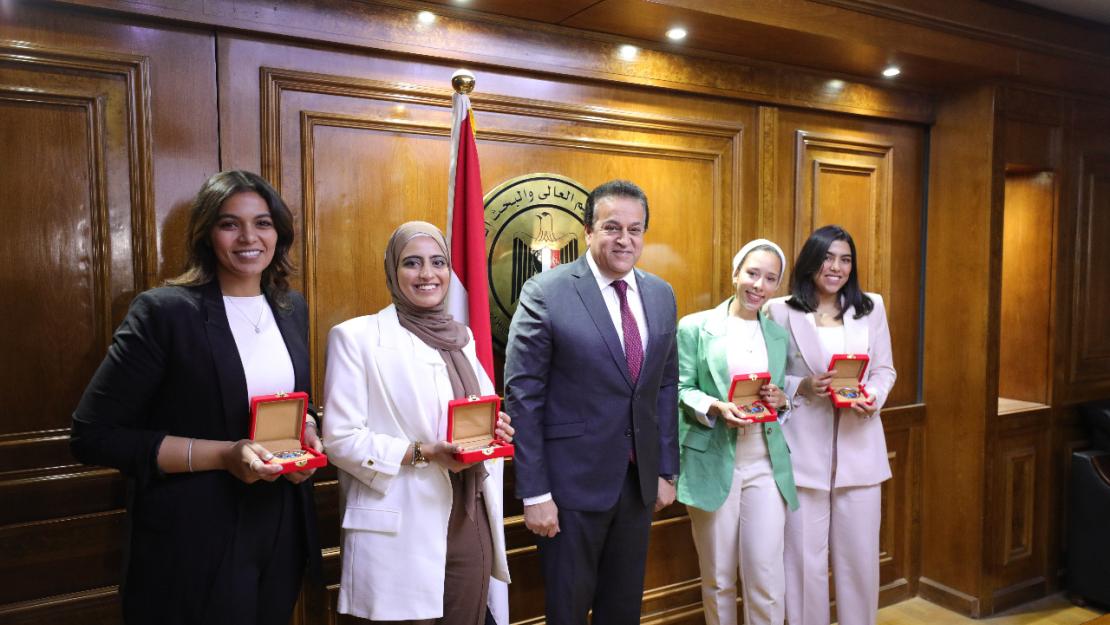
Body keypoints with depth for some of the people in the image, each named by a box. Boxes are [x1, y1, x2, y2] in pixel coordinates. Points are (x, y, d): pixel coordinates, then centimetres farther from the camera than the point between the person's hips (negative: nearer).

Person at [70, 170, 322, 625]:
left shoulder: (292, 308, 4)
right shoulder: (163, 311, -13)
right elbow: (94, 436, -14)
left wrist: (306, 431, -5)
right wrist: (223, 455, -21)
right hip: (194, 541, -5)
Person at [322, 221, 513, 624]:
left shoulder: (462, 337, 11)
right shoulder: (356, 336, -6)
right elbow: (340, 439, -10)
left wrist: (494, 430, -5)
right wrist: (422, 453, -20)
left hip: (471, 522, 5)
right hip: (400, 531, -5)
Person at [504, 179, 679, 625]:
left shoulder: (661, 295, 4)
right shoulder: (546, 292, -13)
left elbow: (666, 386, 10)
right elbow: (522, 396, -13)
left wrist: (666, 470, 9)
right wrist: (533, 492, -13)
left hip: (640, 479, 5)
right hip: (572, 481, -5)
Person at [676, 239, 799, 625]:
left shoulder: (779, 335, 12)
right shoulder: (695, 327, -2)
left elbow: (785, 395, 15)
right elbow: (681, 390, -5)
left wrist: (781, 400, -7)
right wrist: (717, 408, -22)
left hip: (767, 465, 3)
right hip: (712, 463, -3)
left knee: (767, 578, 2)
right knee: (718, 579, 10)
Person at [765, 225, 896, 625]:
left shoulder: (871, 307, 10)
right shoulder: (780, 310, -2)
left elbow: (885, 370, 11)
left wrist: (873, 397, -9)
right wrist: (802, 387, -17)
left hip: (859, 448, 3)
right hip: (803, 450, -3)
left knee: (860, 555, 11)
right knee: (804, 557, 5)